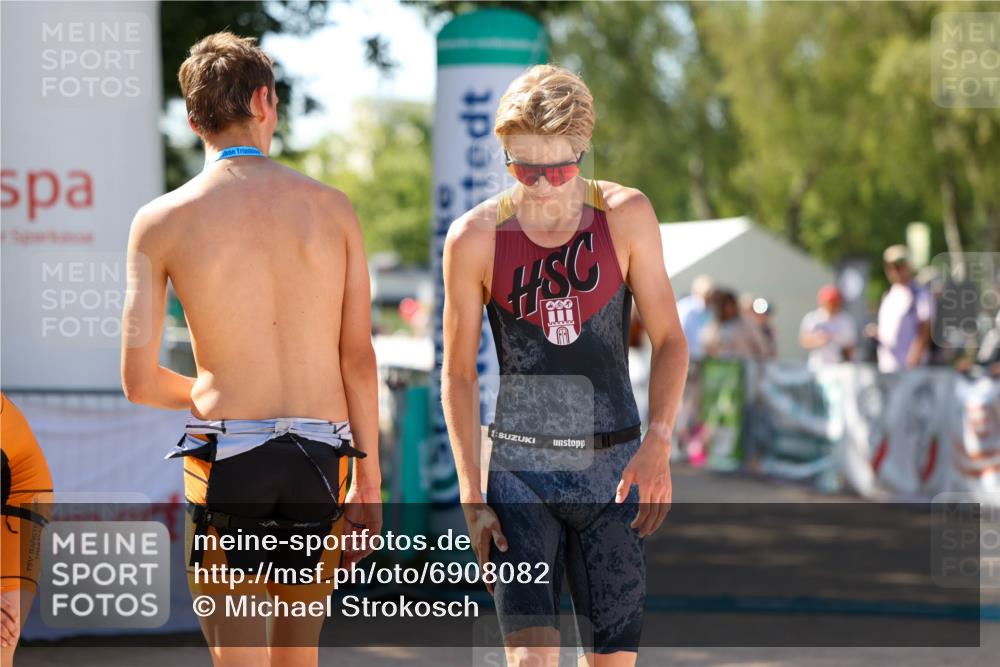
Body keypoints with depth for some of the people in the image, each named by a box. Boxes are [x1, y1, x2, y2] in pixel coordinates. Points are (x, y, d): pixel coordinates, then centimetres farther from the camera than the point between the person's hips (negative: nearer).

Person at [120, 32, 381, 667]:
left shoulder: (161, 220, -1)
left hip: (225, 454, -2)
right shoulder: (333, 208, 4)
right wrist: (369, 479, 10)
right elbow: (359, 358, 3)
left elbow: (139, 382, -3)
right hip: (320, 456, 2)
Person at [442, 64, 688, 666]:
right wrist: (471, 496, -3)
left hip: (612, 469, 2)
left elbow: (669, 338, 0)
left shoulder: (627, 216, -4)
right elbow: (459, 372, 3)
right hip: (519, 469, -1)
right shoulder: (475, 238, -6)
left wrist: (658, 442, -16)